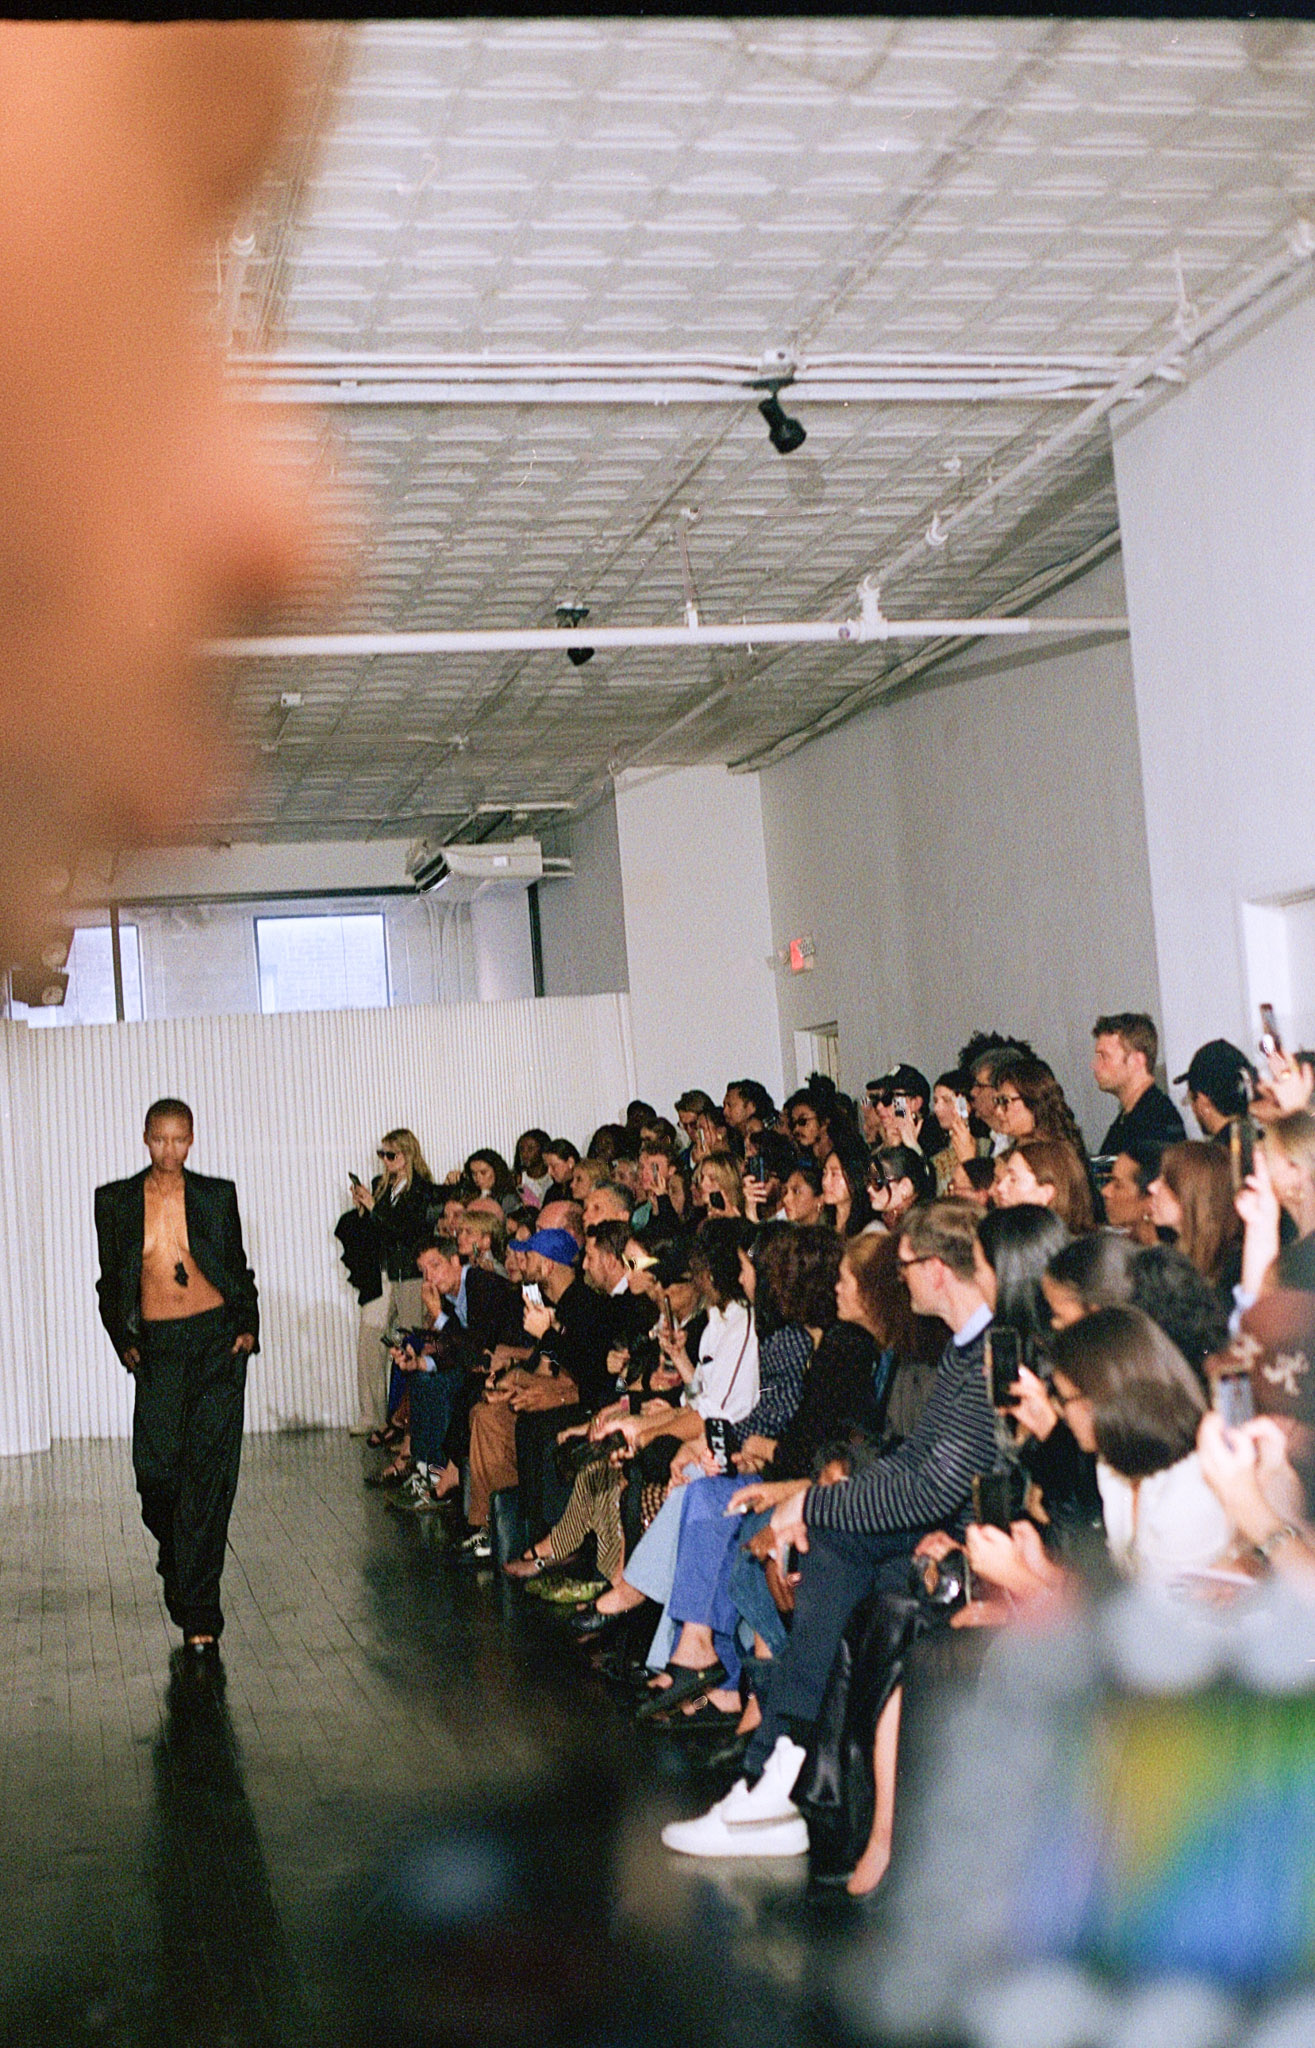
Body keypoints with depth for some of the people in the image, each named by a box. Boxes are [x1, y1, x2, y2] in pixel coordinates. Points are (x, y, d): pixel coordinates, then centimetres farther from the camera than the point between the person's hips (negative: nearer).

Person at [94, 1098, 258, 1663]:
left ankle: (199, 1616, -4)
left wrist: (248, 1326, 2)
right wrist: (124, 1342, 1)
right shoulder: (116, 1200, 7)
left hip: (217, 1340, -1)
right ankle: (175, 1553, 30)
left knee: (209, 1468, -7)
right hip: (157, 1346, 1)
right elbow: (110, 1282, 12)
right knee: (156, 1468, -6)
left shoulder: (216, 1195, 7)